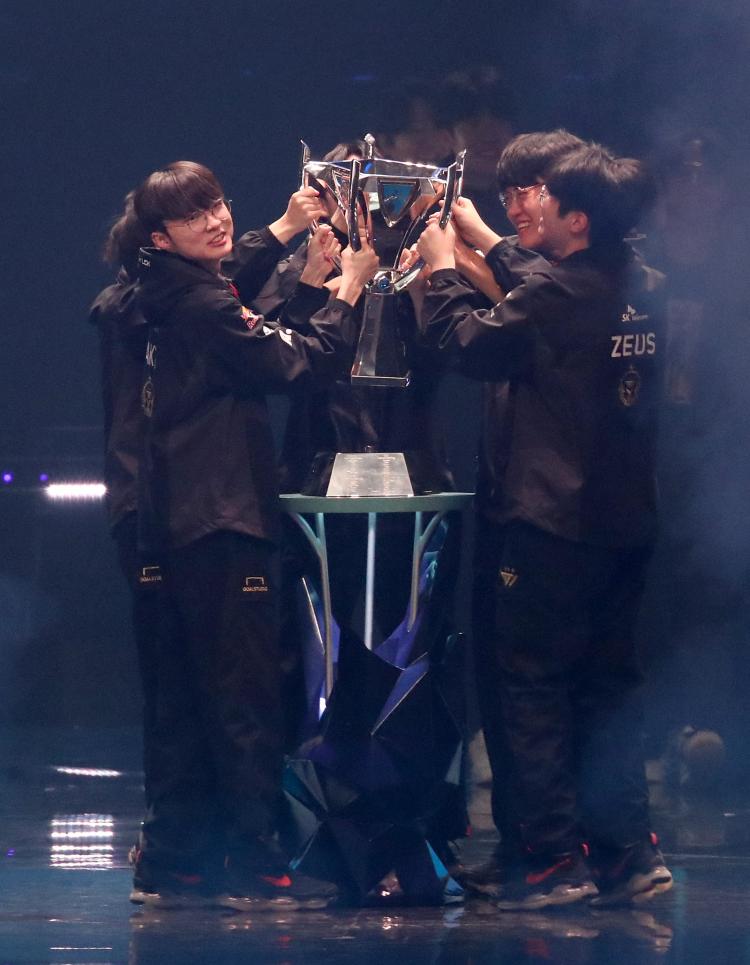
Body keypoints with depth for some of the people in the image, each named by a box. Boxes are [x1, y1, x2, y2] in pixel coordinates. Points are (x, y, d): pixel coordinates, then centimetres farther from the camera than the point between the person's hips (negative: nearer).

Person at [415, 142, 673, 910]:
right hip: (626, 521, 7)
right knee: (610, 685, 13)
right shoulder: (642, 290, 6)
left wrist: (443, 270, 6)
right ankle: (626, 853, 10)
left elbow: (475, 344, -8)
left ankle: (550, 859, -2)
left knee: (533, 683, 0)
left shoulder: (560, 292, -18)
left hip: (554, 522, -7)